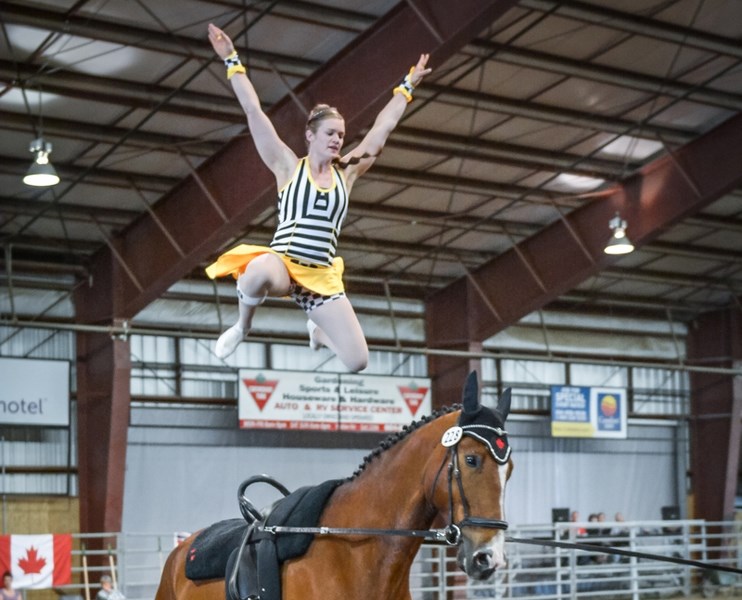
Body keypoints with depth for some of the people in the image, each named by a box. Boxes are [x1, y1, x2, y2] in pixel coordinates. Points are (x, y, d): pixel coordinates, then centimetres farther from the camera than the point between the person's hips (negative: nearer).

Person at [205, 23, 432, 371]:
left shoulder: (346, 173, 11)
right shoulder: (288, 167, 3)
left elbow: (382, 129, 17)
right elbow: (253, 112, 0)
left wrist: (406, 88, 21)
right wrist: (233, 62, -1)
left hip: (323, 276, 4)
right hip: (282, 265, -4)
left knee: (357, 362, -6)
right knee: (260, 273, -44)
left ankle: (319, 330, 32)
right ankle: (242, 327, -7)